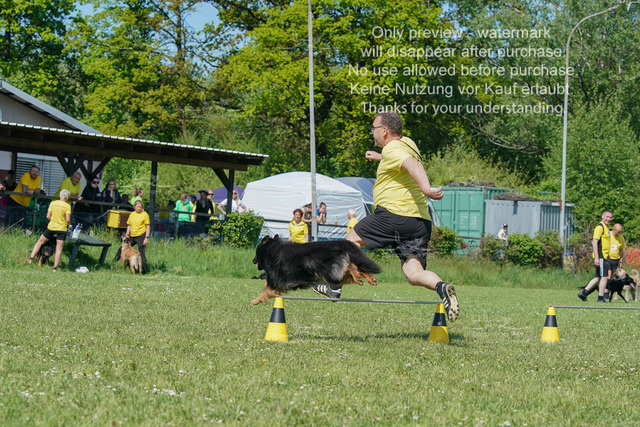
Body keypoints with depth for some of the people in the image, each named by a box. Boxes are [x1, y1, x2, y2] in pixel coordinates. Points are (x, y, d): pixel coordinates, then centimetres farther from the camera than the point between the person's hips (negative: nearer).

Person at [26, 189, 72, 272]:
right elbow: (68, 219, -13)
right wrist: (67, 225, 7)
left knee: (40, 242, 19)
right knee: (59, 249, 1)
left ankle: (31, 258, 16)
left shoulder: (53, 203, 1)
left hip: (51, 227, 3)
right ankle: (55, 268, -2)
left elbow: (48, 216, 2)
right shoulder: (67, 206, -8)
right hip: (62, 229, -3)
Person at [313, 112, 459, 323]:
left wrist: (426, 189, -41)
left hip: (394, 213, -8)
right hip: (420, 222, 8)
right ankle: (441, 287, -30)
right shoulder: (408, 144, 21)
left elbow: (412, 165, -26)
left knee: (353, 237, 14)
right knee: (413, 273, -1)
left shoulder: (392, 149, -6)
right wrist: (379, 157, 57)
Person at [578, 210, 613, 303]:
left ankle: (583, 292, 12)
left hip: (605, 256, 10)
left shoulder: (606, 227, 19)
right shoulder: (600, 227, -13)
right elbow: (595, 242, -20)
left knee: (598, 277, 11)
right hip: (600, 256, -10)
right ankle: (601, 298, 1)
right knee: (604, 277, -5)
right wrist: (596, 258, -26)